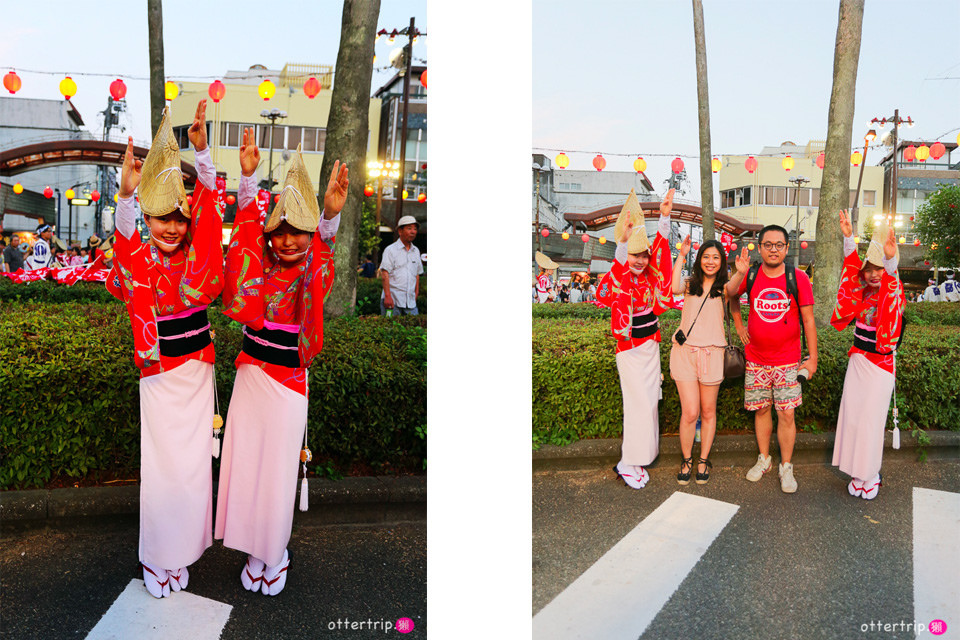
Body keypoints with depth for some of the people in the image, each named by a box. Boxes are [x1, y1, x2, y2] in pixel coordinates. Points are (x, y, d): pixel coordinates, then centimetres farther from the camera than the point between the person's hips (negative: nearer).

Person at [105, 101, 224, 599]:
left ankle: (180, 554, 29)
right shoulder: (139, 262, -7)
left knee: (193, 463, 10)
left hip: (196, 372, 2)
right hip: (158, 375, -2)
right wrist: (126, 194, -45)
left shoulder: (197, 257, -4)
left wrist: (201, 150, -25)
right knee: (161, 465, 6)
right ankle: (156, 559, 26)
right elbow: (125, 235, -29)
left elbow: (210, 202, -14)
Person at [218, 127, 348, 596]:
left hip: (289, 381, -3)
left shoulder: (315, 272, -8)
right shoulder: (258, 265, -1)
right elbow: (248, 217, -9)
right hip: (251, 375, 3)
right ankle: (256, 550, 29)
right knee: (245, 459, 9)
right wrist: (248, 177, -23)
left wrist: (331, 213, -47)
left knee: (279, 467, 8)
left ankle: (277, 552, 30)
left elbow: (322, 242, -28)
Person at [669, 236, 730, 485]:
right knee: (690, 412, -3)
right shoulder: (690, 285, 9)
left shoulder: (723, 288, 8)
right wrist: (681, 256, -8)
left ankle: (703, 461, 25)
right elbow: (674, 289, -14)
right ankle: (686, 460, 16)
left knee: (708, 412, 9)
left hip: (711, 353, 0)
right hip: (684, 351, 0)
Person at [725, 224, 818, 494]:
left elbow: (808, 320, -2)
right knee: (761, 410, 11)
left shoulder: (798, 278, -6)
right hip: (756, 359, 2)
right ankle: (763, 459, 28)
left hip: (787, 360, -2)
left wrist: (812, 358, -3)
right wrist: (739, 274, -22)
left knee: (786, 414, -2)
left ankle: (786, 467, 14)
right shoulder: (751, 275, -2)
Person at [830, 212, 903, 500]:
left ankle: (872, 475, 16)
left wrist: (892, 261, -54)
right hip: (857, 359, 5)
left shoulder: (893, 293, -12)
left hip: (881, 363, -5)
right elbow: (852, 264, -3)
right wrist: (849, 238, -17)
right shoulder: (859, 292, 2)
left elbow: (891, 282, -35)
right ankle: (858, 472, 19)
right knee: (852, 415, 7)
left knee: (871, 419, -1)